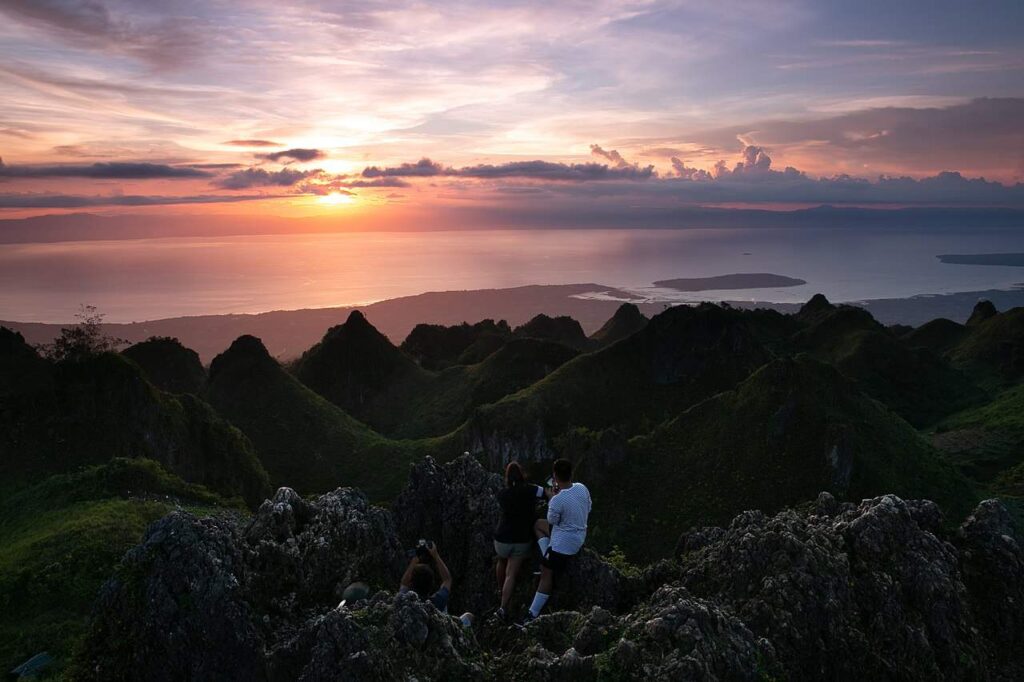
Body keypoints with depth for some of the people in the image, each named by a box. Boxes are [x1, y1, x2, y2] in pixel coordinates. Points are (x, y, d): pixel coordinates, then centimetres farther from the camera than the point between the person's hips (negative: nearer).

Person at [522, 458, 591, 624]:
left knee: (547, 574, 5)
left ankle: (533, 615, 13)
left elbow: (552, 520, -10)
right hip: (579, 537, 8)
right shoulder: (582, 488, -9)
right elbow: (587, 509, 8)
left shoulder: (557, 500, -30)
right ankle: (547, 561, 18)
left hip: (563, 544, -8)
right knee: (538, 524, 21)